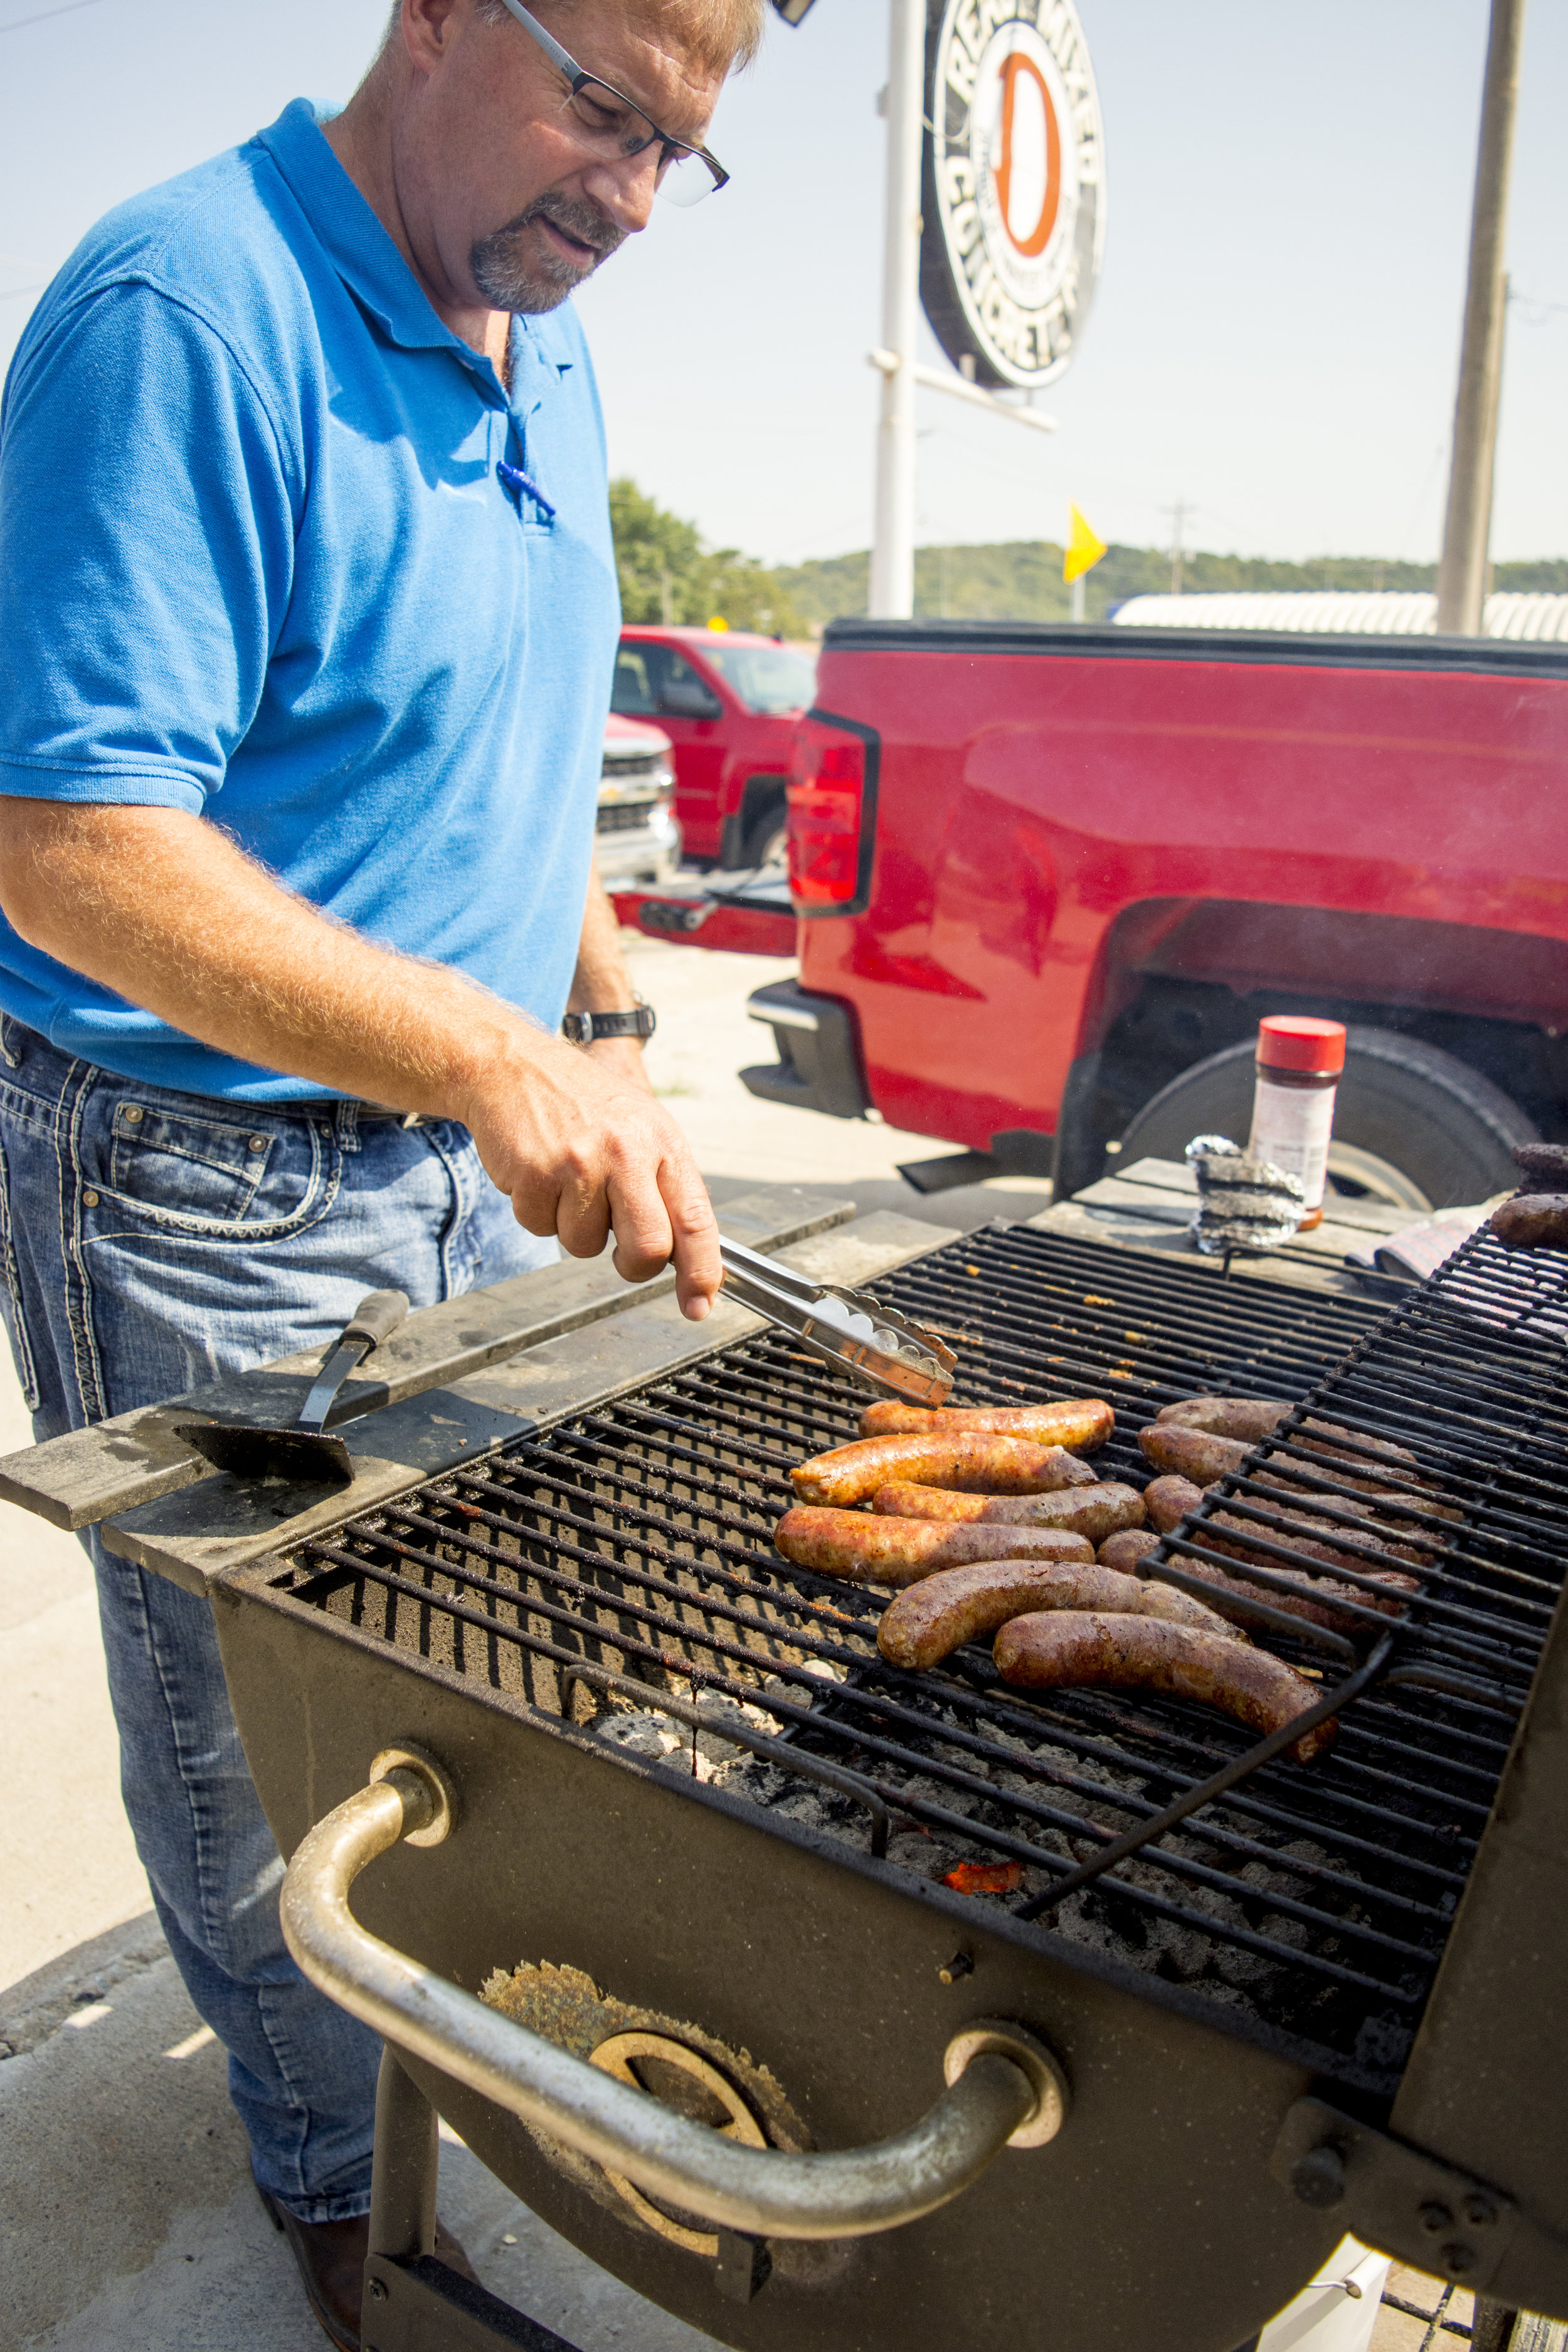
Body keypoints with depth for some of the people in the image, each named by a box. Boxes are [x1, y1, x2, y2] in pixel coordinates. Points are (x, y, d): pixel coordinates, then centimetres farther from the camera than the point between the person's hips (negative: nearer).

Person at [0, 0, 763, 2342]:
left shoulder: (543, 355, 9)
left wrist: (612, 1015, 16)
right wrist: (495, 1059, -35)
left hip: (476, 1160, 8)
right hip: (214, 1201, -7)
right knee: (267, 1750, 12)